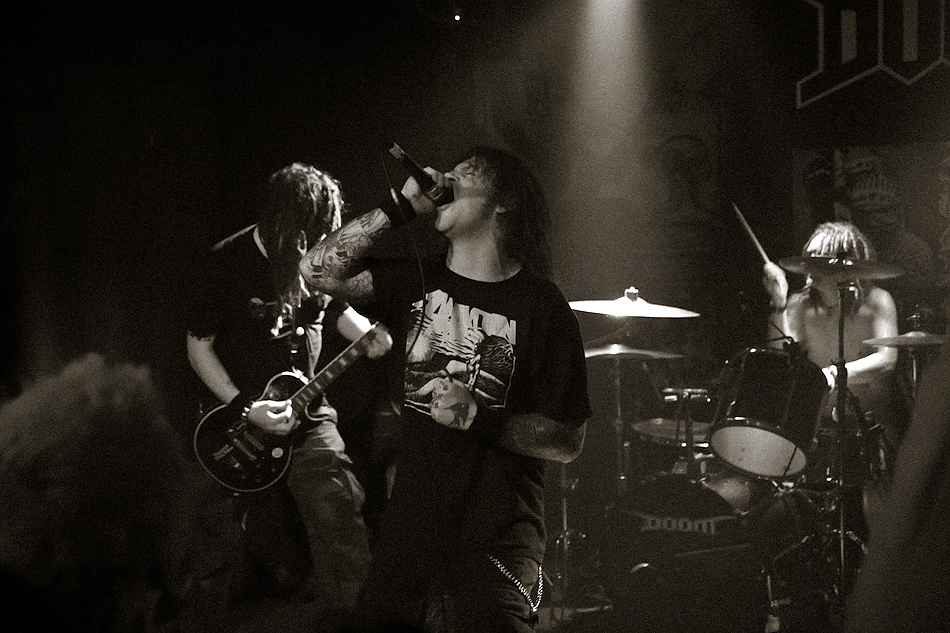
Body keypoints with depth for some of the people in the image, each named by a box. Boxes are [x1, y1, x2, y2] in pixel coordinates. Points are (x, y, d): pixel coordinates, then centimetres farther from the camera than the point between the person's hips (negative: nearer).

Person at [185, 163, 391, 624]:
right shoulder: (227, 263, -14)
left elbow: (335, 309, 18)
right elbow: (199, 347, -7)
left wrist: (369, 335, -6)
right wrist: (246, 409, -17)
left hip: (307, 418, 3)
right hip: (241, 427, -3)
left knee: (344, 533, -16)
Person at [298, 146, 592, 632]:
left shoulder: (540, 306, -5)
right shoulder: (418, 280, 9)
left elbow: (567, 441, -6)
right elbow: (318, 269, -2)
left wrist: (479, 419, -19)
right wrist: (402, 209, -5)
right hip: (407, 533, 5)